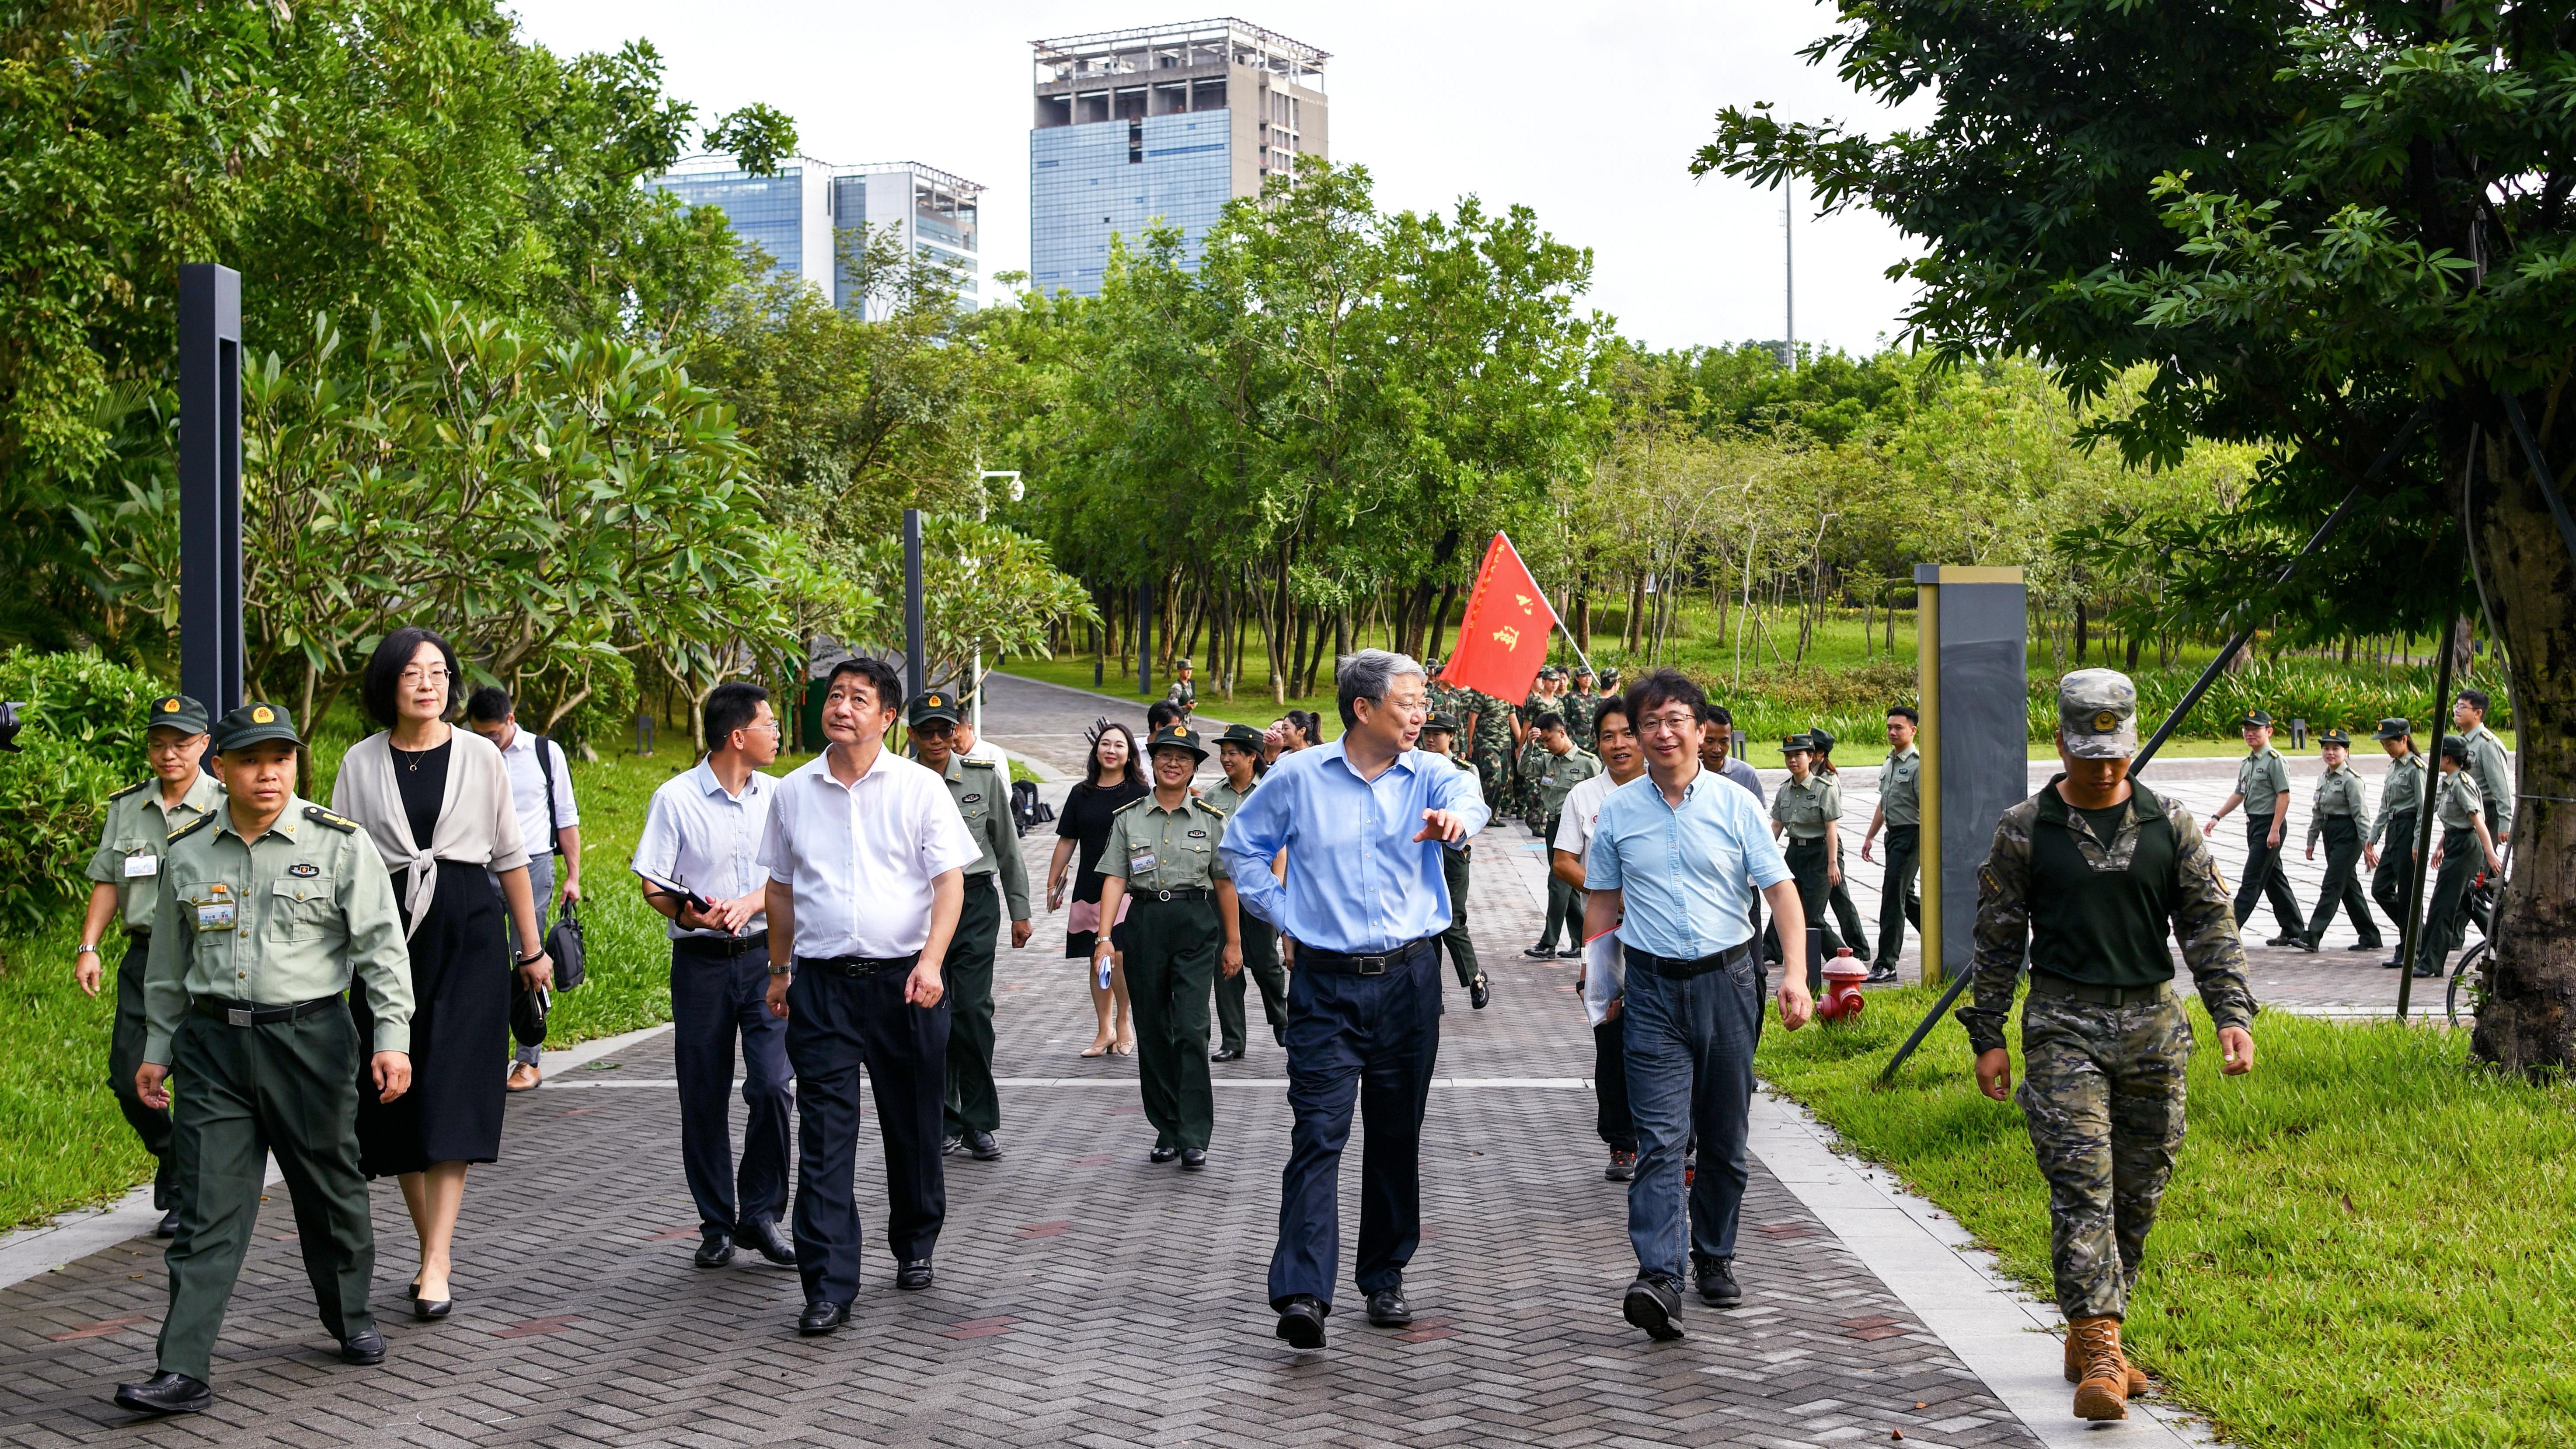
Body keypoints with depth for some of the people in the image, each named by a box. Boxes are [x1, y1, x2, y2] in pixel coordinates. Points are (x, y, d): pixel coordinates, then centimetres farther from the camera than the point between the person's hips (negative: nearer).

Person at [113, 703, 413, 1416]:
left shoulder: (340, 845, -3)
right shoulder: (186, 851, 7)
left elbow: (382, 947, -4)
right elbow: (168, 964, 17)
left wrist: (392, 1038, -12)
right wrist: (157, 1050, 17)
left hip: (311, 1038, -2)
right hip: (214, 1043, 2)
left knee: (330, 1189, 11)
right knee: (207, 1208, -3)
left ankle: (352, 1319, 34)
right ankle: (184, 1371, -5)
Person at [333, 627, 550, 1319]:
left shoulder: (481, 756, 3)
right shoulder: (361, 763, 4)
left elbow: (510, 856, 8)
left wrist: (533, 948, 10)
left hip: (470, 931, -2)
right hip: (391, 931, 2)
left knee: (452, 1094, -10)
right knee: (400, 1095, 4)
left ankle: (437, 1266, -14)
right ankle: (432, 1248, 17)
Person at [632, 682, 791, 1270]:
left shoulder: (777, 796, 8)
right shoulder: (675, 799, -3)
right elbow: (652, 886, -4)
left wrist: (750, 903, -12)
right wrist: (689, 913, -23)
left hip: (766, 956, 2)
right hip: (702, 962, -2)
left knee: (772, 1086, -9)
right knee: (704, 1099, 4)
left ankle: (761, 1216, 5)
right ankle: (717, 1225, 16)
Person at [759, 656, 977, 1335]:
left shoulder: (920, 788, -1)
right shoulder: (793, 793, 7)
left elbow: (950, 879, -5)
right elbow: (782, 888, 17)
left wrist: (930, 961, -17)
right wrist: (779, 970, 17)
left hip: (903, 979, -1)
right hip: (821, 981, 1)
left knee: (913, 1127, 11)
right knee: (824, 1137, -5)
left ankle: (915, 1246, 32)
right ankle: (828, 1287, -5)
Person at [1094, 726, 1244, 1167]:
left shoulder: (1211, 820, 7)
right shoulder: (1128, 818, 7)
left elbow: (1224, 883, 10)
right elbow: (1115, 880, 2)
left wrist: (1233, 942, 10)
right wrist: (1105, 937, -7)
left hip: (1196, 925, -2)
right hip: (1146, 923, 2)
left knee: (1191, 1030, -11)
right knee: (1152, 1031, 6)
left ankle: (1194, 1137, -8)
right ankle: (1166, 1130, 17)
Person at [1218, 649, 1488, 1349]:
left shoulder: (1428, 773, 3)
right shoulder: (1299, 777, 1)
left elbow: (1467, 798, -21)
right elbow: (1242, 845, 14)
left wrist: (1454, 817, -45)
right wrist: (1281, 912, 4)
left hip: (1408, 982, 2)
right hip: (1325, 983, -2)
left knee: (1397, 1136, 11)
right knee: (1319, 1134, -11)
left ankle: (1385, 1278, 25)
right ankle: (1303, 1293, -17)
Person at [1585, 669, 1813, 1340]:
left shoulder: (1736, 806, 2)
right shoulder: (1616, 812, 5)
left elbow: (1781, 891, 0)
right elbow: (1601, 905, 13)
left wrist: (1796, 973, -12)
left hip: (1728, 982, 1)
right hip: (1652, 988, -1)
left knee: (1725, 1138, 9)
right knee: (1661, 1138, -12)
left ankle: (1715, 1259, 25)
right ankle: (1659, 1278, -20)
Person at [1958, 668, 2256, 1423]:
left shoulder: (2170, 824, 5)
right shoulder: (2024, 830, 0)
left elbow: (2210, 924, 5)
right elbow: (1998, 939, 4)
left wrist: (2233, 1014, -8)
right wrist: (1988, 1037, 1)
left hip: (2153, 1026, 3)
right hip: (2063, 1026, -3)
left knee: (2138, 1192, 7)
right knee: (2081, 1188, -13)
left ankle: (2087, 1338, 22)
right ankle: (2100, 1355, -15)